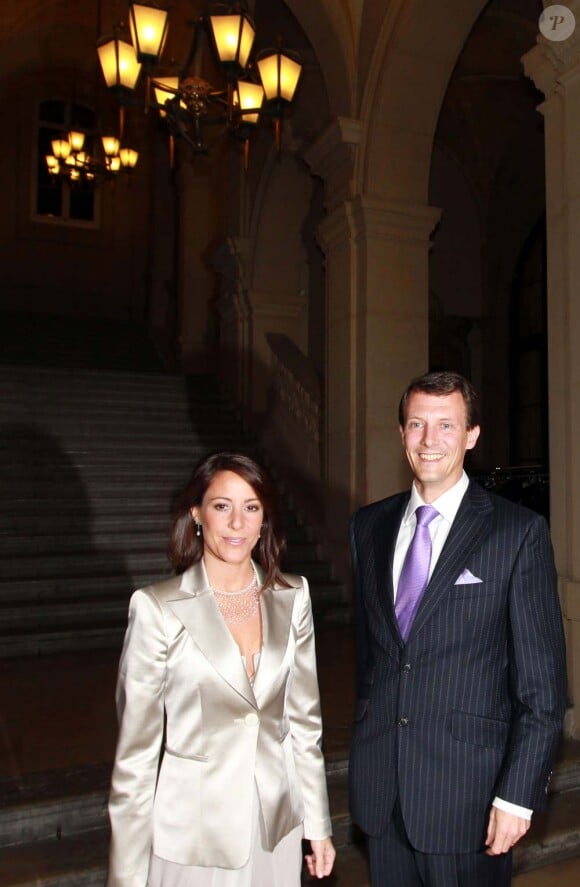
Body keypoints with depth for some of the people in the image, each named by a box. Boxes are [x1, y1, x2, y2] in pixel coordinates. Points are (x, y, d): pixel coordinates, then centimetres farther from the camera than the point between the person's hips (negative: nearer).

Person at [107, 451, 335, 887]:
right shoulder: (157, 608, -15)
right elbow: (136, 748, -9)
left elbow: (304, 716, 5)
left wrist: (319, 825, 9)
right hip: (192, 836, -3)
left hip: (277, 829, 4)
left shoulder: (291, 597, -2)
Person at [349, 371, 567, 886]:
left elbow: (543, 681, -9)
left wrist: (518, 795, -11)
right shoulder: (369, 525, 4)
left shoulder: (519, 532, -10)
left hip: (467, 787, -4)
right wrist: (365, 738, 14)